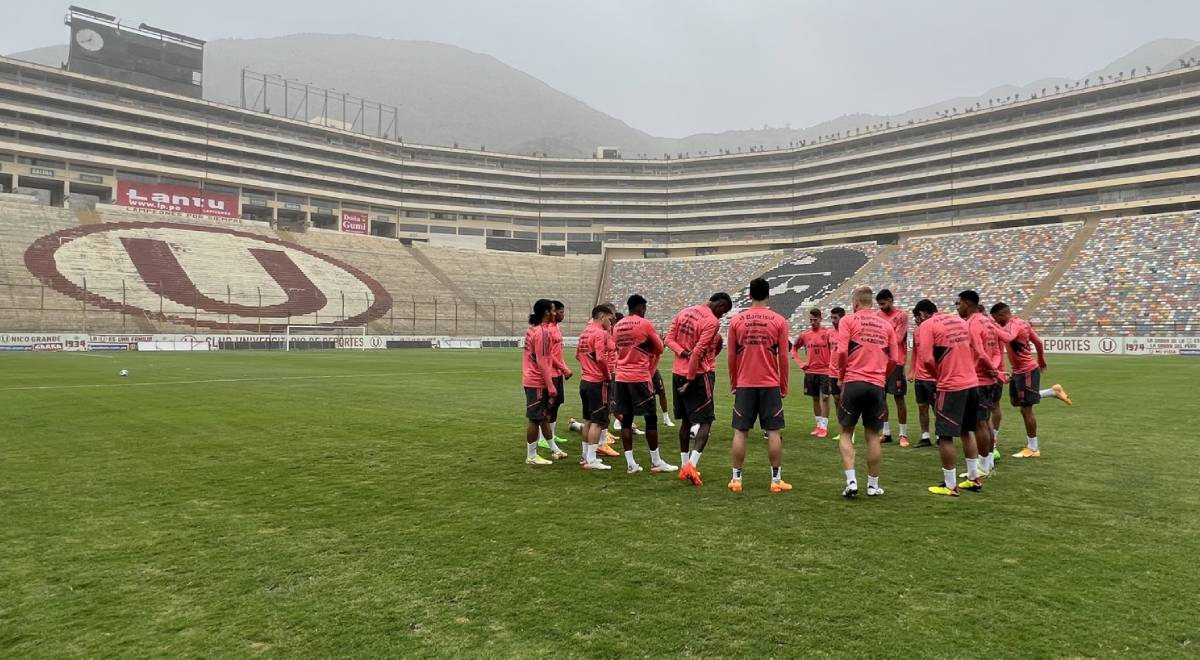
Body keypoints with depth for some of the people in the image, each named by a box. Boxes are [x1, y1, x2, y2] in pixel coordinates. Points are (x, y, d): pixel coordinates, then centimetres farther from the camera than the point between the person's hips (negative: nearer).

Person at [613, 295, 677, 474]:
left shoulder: (618, 326, 10)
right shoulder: (645, 324, -7)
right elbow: (659, 349, 1)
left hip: (621, 377, 6)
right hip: (640, 377, -6)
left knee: (626, 419, 7)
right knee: (651, 418, 3)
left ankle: (630, 463, 8)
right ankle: (656, 462, 9)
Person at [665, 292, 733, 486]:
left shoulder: (684, 312, 9)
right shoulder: (712, 322, -13)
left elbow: (669, 339, 5)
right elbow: (698, 352, -18)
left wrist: (682, 352, -10)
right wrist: (690, 380, -13)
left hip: (678, 373, 7)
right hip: (699, 375, -7)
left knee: (686, 420, 16)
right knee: (705, 421, -1)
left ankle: (684, 466, 19)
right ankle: (692, 465, -16)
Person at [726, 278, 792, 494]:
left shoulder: (736, 320, 0)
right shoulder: (778, 321, -2)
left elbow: (731, 356, 3)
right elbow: (783, 357, -1)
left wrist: (733, 384, 14)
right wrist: (784, 386, 8)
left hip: (744, 384, 1)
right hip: (770, 384, -1)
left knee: (740, 431, 6)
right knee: (773, 432, 5)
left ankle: (736, 479, 10)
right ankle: (776, 480, 9)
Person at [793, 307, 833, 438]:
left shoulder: (827, 333, -5)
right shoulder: (805, 335, 5)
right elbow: (794, 348, 17)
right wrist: (800, 363, 8)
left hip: (825, 370, -3)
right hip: (810, 371, 3)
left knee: (824, 398, -5)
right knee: (815, 398, 11)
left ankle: (824, 427, 0)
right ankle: (819, 425, 21)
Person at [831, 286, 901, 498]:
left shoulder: (848, 321, -1)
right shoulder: (886, 324, 11)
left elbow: (841, 352, -11)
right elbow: (894, 359, 8)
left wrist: (841, 376, 4)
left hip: (853, 383, -3)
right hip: (877, 385, 3)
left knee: (846, 433, 8)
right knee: (873, 436, 10)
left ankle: (851, 481, -4)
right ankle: (873, 485, 17)